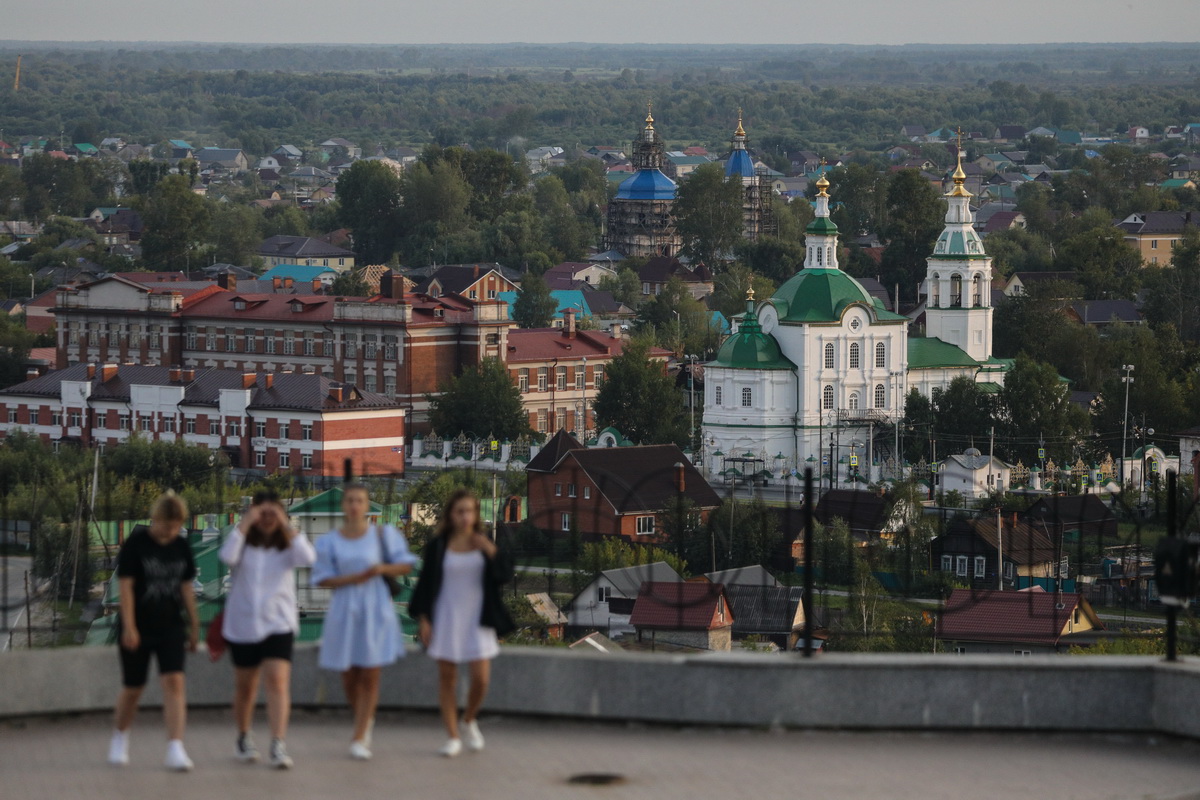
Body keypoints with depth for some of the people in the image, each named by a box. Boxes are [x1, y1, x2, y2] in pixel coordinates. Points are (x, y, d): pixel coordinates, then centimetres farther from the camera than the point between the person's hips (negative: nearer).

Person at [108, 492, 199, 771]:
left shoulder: (181, 547, 3)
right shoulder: (136, 544, -10)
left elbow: (186, 588, 11)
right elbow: (125, 586, -11)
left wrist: (194, 625, 13)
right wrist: (129, 627, -16)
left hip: (170, 627, 3)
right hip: (139, 628, -3)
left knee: (174, 682, -12)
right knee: (133, 688, 8)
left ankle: (176, 749, -16)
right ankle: (119, 738, 33)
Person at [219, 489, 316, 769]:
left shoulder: (287, 544, 3)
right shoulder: (244, 542, 2)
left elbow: (308, 558, -18)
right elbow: (227, 556, -19)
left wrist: (286, 526, -15)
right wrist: (245, 524, -16)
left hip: (278, 623, -1)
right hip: (243, 624, 1)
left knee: (278, 682, -17)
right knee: (245, 686, 13)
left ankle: (278, 746, -23)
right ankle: (243, 739, 34)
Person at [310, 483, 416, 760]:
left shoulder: (381, 534, 1)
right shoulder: (329, 541, 1)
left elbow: (406, 565, 3)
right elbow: (323, 579, -2)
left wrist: (383, 568, -16)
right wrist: (354, 578, -15)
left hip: (375, 611, -1)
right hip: (344, 610, 1)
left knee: (370, 676, -4)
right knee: (349, 678, 5)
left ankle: (359, 739, 3)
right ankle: (365, 720, 33)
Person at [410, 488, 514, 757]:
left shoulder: (485, 544, 2)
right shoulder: (438, 546, -1)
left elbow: (505, 575, -6)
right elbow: (426, 584, 1)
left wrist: (492, 551, -22)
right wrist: (423, 619, -5)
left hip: (477, 621, 1)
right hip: (446, 618, -1)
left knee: (481, 679, -7)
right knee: (447, 677, 1)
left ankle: (469, 721, 22)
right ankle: (453, 737, 9)